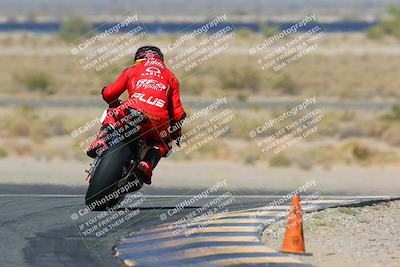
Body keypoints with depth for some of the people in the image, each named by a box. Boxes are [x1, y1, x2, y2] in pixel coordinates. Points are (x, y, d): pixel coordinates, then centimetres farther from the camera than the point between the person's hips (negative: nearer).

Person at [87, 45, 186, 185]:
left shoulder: (132, 70, 25)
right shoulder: (171, 77, 29)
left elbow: (108, 93, 24)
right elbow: (177, 110, 21)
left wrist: (115, 104, 46)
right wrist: (176, 131, 37)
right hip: (159, 119, 1)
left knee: (112, 114, 31)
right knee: (163, 142, 30)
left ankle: (102, 140, 2)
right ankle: (147, 164, 0)